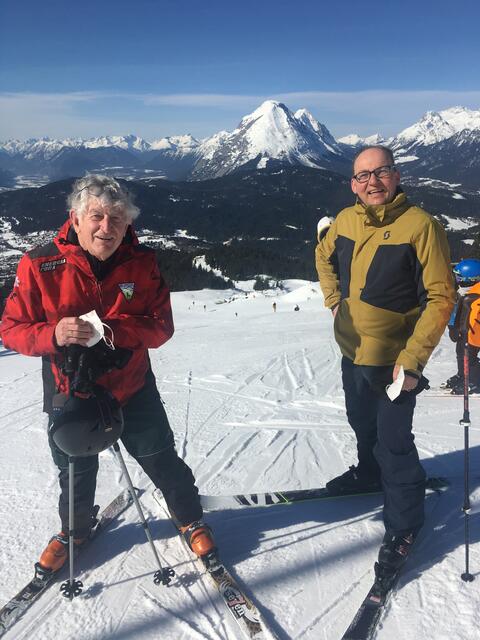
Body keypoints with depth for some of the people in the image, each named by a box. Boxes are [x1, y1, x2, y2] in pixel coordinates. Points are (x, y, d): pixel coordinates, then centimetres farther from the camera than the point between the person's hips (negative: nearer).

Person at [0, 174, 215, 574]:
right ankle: (75, 529, 51)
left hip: (132, 388, 0)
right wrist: (53, 334, -31)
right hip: (68, 392, 0)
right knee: (75, 474, 22)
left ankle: (191, 519, 40)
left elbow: (161, 326, -10)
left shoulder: (143, 263, -11)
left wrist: (114, 330, -29)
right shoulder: (41, 265, -15)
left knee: (161, 460, 14)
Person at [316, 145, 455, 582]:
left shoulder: (420, 225, -18)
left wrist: (412, 360, -22)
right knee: (363, 423, 25)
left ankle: (404, 523, 22)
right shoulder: (346, 221, -1)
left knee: (393, 441, 0)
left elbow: (441, 297, -18)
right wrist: (334, 299, 8)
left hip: (393, 360, -6)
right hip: (352, 350, 6)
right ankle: (370, 474, 52)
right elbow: (325, 256, 21)